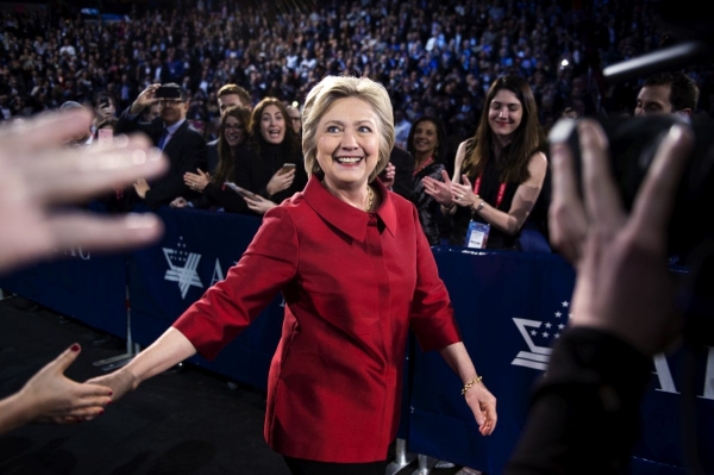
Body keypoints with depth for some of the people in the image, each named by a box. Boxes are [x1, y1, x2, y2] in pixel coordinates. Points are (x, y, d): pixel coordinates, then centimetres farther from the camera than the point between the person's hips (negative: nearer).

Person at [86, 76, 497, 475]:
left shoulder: (403, 214, -2)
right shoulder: (293, 223, -17)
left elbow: (430, 302, 4)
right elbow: (227, 304, -21)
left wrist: (470, 381, 3)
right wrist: (129, 376, -28)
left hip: (379, 408, 5)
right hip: (319, 414, -5)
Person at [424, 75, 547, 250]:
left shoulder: (535, 160, -4)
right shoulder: (468, 148, 2)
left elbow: (514, 224, -6)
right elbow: (451, 214, 9)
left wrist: (475, 202, -19)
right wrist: (448, 202, -12)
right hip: (457, 247, 2)